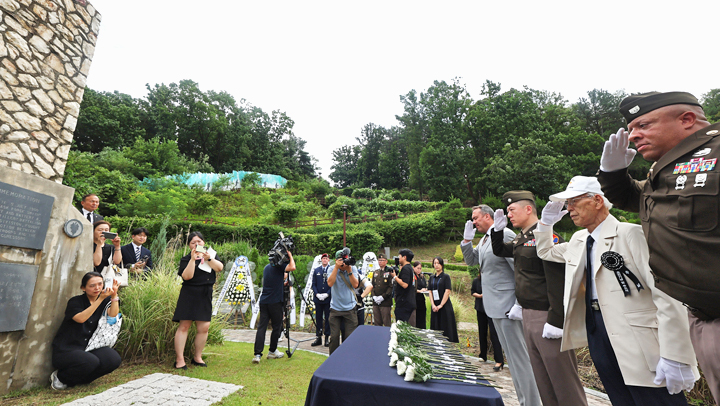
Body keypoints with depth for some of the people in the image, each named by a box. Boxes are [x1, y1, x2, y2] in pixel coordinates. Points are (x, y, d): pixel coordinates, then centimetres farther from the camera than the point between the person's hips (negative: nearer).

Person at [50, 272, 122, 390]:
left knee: (114, 359, -22)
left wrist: (114, 295, -22)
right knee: (91, 361, -32)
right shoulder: (75, 301, -3)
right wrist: (101, 298, -28)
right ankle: (59, 377, 0)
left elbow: (113, 316, -12)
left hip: (87, 348, 4)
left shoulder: (105, 301, 6)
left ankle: (74, 380, 2)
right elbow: (80, 318, -23)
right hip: (66, 349, -4)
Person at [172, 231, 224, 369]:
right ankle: (179, 359, 4)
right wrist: (193, 259, -17)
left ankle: (197, 357, 17)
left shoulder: (211, 255, 15)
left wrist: (208, 259, -15)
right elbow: (187, 276, -12)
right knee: (184, 326, -5)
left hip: (205, 296, 3)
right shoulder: (186, 259, 5)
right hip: (189, 295, -3)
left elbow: (220, 268, -3)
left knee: (204, 327, 2)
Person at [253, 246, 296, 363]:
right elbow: (292, 267, -24)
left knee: (261, 326, 3)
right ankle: (272, 351, 19)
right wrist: (290, 255, -10)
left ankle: (257, 354, -3)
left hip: (263, 301, 7)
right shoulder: (279, 266, -8)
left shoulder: (267, 267, 18)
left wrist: (283, 283, 35)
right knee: (277, 326, 8)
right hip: (275, 301, -7)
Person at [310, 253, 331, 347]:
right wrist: (317, 294, -6)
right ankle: (318, 337, 17)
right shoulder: (316, 270, 10)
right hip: (318, 299, 3)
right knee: (318, 318, 8)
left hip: (328, 298, -3)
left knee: (328, 318, 3)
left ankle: (327, 338, 12)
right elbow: (314, 284, 8)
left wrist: (327, 294, -13)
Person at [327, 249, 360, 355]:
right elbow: (330, 283, -18)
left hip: (350, 308, 1)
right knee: (334, 336, 2)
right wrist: (336, 267, -22)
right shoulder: (332, 269, -2)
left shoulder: (353, 268, 0)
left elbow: (355, 285, -10)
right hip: (335, 308, 0)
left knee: (350, 337, 4)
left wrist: (349, 270, -18)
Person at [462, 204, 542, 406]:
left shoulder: (505, 235, -15)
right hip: (494, 306, 10)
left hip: (507, 305, -9)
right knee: (512, 356, 18)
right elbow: (471, 260, 20)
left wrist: (519, 305, -20)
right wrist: (467, 239, 6)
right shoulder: (484, 239, 12)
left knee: (519, 357, -1)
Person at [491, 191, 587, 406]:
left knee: (561, 374, 3)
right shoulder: (521, 239, 11)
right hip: (527, 315, 9)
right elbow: (499, 251, 27)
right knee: (541, 375, 17)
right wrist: (497, 228, 10)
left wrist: (555, 321, -22)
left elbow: (557, 281, -21)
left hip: (546, 316, -9)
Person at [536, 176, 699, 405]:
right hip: (598, 340, 7)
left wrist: (674, 357, -20)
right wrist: (546, 222, 10)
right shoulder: (578, 240, 10)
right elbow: (545, 252, 27)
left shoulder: (631, 234, -12)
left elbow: (667, 295, -17)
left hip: (638, 344, -6)